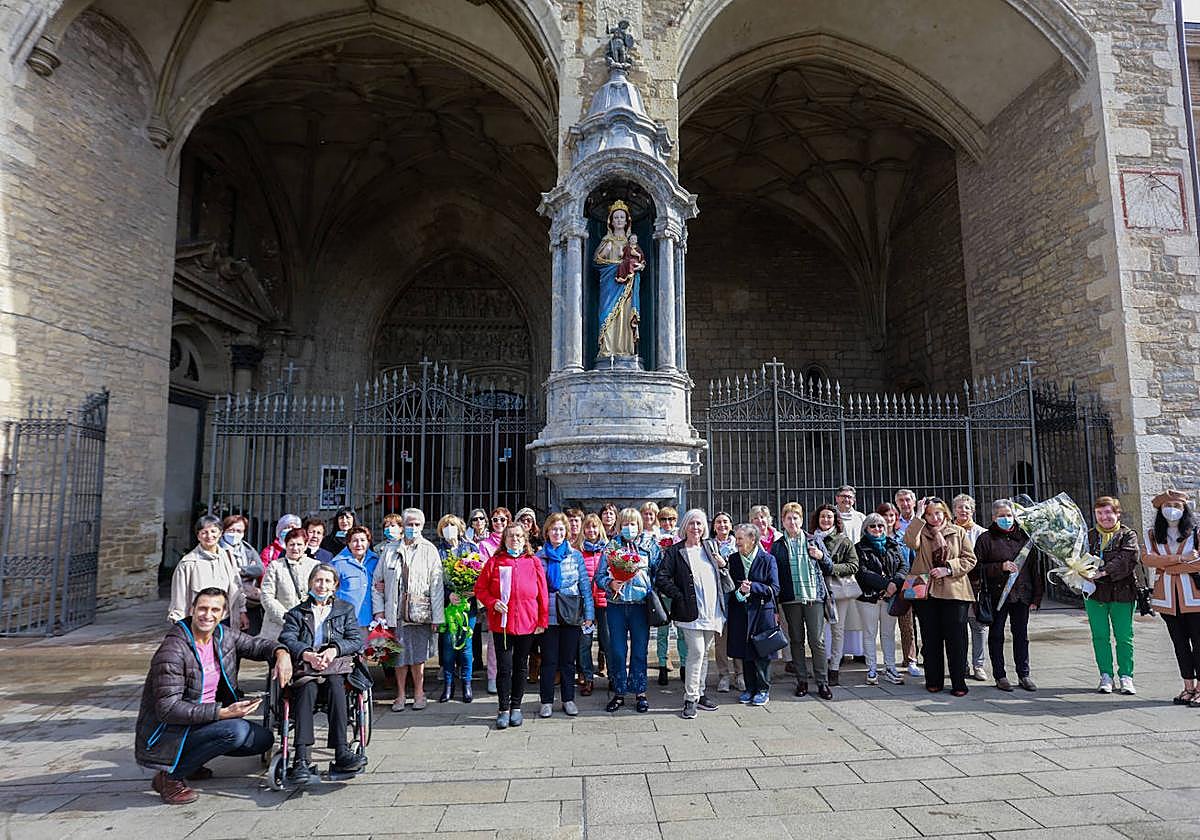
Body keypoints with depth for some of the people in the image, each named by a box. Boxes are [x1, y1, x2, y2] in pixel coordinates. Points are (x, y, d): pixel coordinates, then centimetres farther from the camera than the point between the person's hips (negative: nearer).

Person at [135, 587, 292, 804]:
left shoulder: (223, 636, -1)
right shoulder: (173, 650, -22)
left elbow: (256, 644, 13)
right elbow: (168, 709, -24)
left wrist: (281, 653, -10)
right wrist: (223, 712, -30)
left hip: (205, 720, 8)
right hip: (169, 730, -8)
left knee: (263, 739, 1)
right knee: (235, 730, -29)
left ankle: (188, 761, 14)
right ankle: (169, 775, -8)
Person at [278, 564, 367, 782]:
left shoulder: (346, 610, 21)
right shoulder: (296, 613, 20)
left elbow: (357, 640, 7)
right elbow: (286, 639, 1)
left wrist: (334, 649, -13)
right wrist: (307, 655, -20)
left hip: (336, 667, 0)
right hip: (304, 667, 0)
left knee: (335, 684, -33)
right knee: (308, 686, -33)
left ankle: (341, 753, -41)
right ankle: (301, 758, -41)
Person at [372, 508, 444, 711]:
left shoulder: (429, 550, 2)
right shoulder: (390, 550, 7)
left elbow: (436, 585, -1)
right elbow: (376, 581, 11)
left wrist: (436, 617, -5)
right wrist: (378, 609, 3)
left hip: (420, 612, -2)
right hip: (395, 612, 2)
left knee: (418, 656, 4)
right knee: (399, 656, 8)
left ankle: (419, 693, 20)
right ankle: (401, 695, 22)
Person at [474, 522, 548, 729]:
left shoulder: (534, 562, 2)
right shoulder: (494, 562, 2)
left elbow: (542, 594, 3)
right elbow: (480, 588, 4)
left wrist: (542, 621, 1)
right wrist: (493, 603, -13)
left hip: (527, 624, 1)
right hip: (501, 624, -1)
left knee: (520, 666, 12)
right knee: (504, 667, 0)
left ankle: (516, 707, 25)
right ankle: (503, 709, 14)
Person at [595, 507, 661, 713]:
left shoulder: (650, 546, 5)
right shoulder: (611, 547, 6)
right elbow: (599, 575, 5)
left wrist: (653, 593, -8)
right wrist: (610, 584, -14)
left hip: (641, 604, 0)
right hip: (616, 605, 1)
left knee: (639, 651, 6)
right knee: (617, 651, 5)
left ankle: (640, 692, 20)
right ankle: (618, 693, 19)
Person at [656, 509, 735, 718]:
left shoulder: (711, 546, 12)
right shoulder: (675, 551, -4)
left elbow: (725, 576, 24)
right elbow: (661, 579, -10)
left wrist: (724, 565, 2)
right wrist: (679, 597, -12)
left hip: (712, 611, 5)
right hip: (691, 612, -5)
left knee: (704, 654, 14)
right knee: (697, 653, -10)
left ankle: (700, 693, 26)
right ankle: (690, 699, 1)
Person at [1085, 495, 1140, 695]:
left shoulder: (1128, 535, 1)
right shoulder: (1089, 536, 10)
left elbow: (1128, 558, -16)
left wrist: (1104, 571, -27)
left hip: (1122, 592, -2)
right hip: (1094, 592, 2)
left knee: (1124, 637, 4)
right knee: (1100, 636, 5)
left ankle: (1126, 676, 17)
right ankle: (1106, 676, 15)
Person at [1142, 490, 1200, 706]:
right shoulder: (1152, 534, 8)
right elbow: (1146, 558, -8)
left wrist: (1166, 566, -11)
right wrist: (1180, 558, -16)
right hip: (1168, 597, 3)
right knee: (1179, 643, 10)